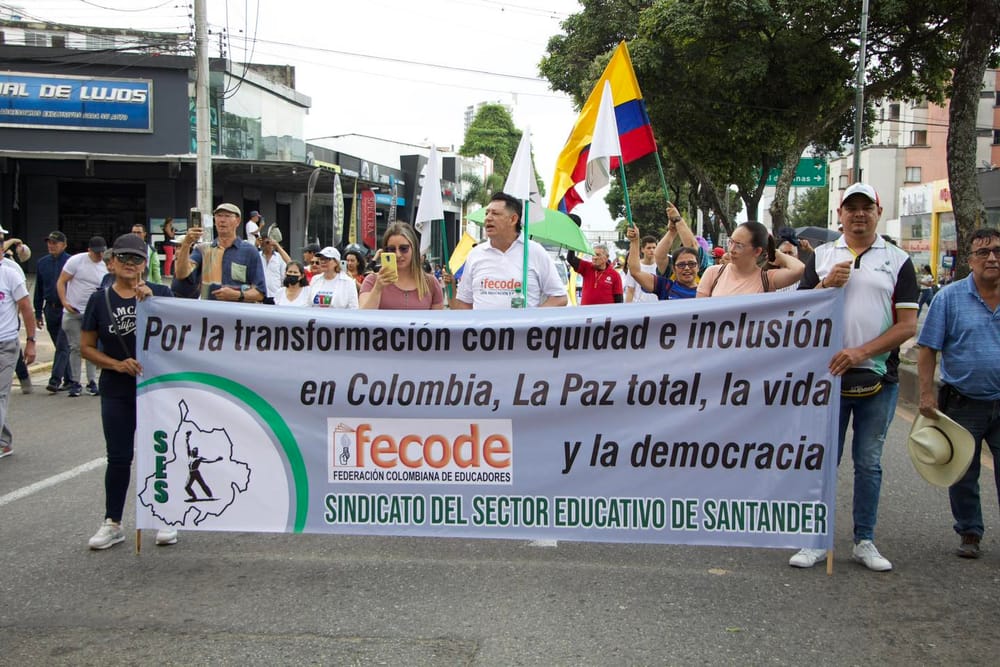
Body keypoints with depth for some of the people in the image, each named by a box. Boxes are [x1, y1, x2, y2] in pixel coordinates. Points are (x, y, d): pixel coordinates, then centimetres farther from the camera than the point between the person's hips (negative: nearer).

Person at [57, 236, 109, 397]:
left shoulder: (106, 267, 5)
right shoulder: (76, 261, -5)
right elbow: (61, 282, -3)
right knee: (76, 347, 2)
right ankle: (75, 382, 10)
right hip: (73, 312, -2)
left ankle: (92, 381, 9)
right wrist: (64, 302, -15)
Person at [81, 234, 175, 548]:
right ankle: (112, 523, 18)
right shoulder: (100, 300, 2)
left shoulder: (161, 293, -1)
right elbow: (86, 347, 4)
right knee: (118, 457, 6)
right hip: (117, 391, 1)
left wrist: (150, 302, -24)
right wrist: (116, 364, -11)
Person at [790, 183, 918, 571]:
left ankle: (865, 542, 17)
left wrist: (861, 352, -14)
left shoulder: (898, 261, 4)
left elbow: (908, 324, -3)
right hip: (827, 374, 1)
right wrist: (826, 285, -12)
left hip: (877, 378, -1)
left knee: (868, 463, 7)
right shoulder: (822, 256, 9)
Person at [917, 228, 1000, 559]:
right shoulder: (950, 297, -3)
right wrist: (927, 394, -11)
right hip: (962, 404, -1)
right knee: (963, 474, 9)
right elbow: (928, 349, -4)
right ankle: (969, 532, 25)